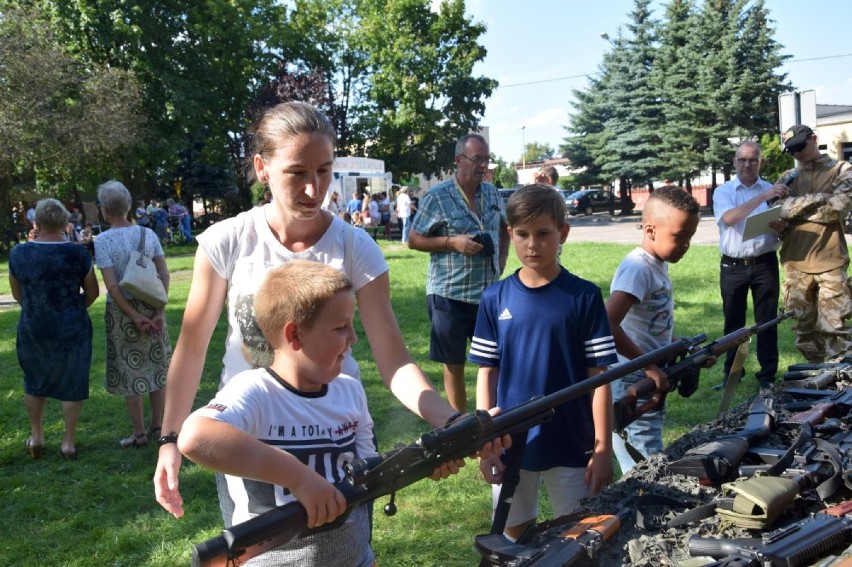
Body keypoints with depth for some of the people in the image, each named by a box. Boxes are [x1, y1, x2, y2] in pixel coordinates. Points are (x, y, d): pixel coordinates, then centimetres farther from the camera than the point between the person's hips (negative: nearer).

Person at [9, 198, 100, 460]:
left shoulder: (18, 254, -7)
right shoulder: (76, 253, -13)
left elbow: (18, 295, 5)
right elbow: (92, 293, -4)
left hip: (33, 328, 2)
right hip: (71, 328, -2)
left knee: (34, 381, 22)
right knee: (71, 383, 11)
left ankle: (36, 437, 30)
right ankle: (69, 442, 16)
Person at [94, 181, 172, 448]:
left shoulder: (103, 241, -11)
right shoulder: (148, 234, 1)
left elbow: (111, 286, -17)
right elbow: (164, 275, -4)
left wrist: (134, 317, -13)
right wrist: (158, 312, -5)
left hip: (122, 309, -4)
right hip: (151, 306, 4)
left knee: (130, 371, 6)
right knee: (156, 366, 13)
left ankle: (139, 433, 14)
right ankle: (157, 426, 23)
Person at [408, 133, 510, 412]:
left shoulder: (492, 192, 7)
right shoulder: (437, 197, -10)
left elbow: (504, 227, 23)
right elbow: (414, 240, -7)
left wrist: (501, 259, 7)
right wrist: (453, 242, -19)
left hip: (489, 292, 5)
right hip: (450, 294, -5)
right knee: (454, 364, 8)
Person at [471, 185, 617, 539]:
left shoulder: (585, 297, -7)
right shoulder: (495, 299, -2)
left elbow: (599, 376, -5)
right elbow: (487, 374, 3)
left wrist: (603, 448, -7)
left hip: (571, 447, -2)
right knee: (514, 536, 17)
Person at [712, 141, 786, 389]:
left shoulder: (772, 190, 7)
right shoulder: (723, 191, 1)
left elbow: (784, 225, 8)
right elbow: (729, 218, -18)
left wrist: (782, 225, -17)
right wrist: (762, 197, -24)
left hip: (765, 264, 1)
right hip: (733, 266, -1)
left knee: (767, 320, 4)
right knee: (733, 322, 8)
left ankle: (768, 374, 12)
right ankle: (732, 373, 19)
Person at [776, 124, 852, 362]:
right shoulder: (787, 178, 15)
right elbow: (779, 209, 1)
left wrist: (796, 209, -6)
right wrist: (818, 198, -11)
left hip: (830, 262, -4)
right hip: (796, 263, 4)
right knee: (804, 328, 8)